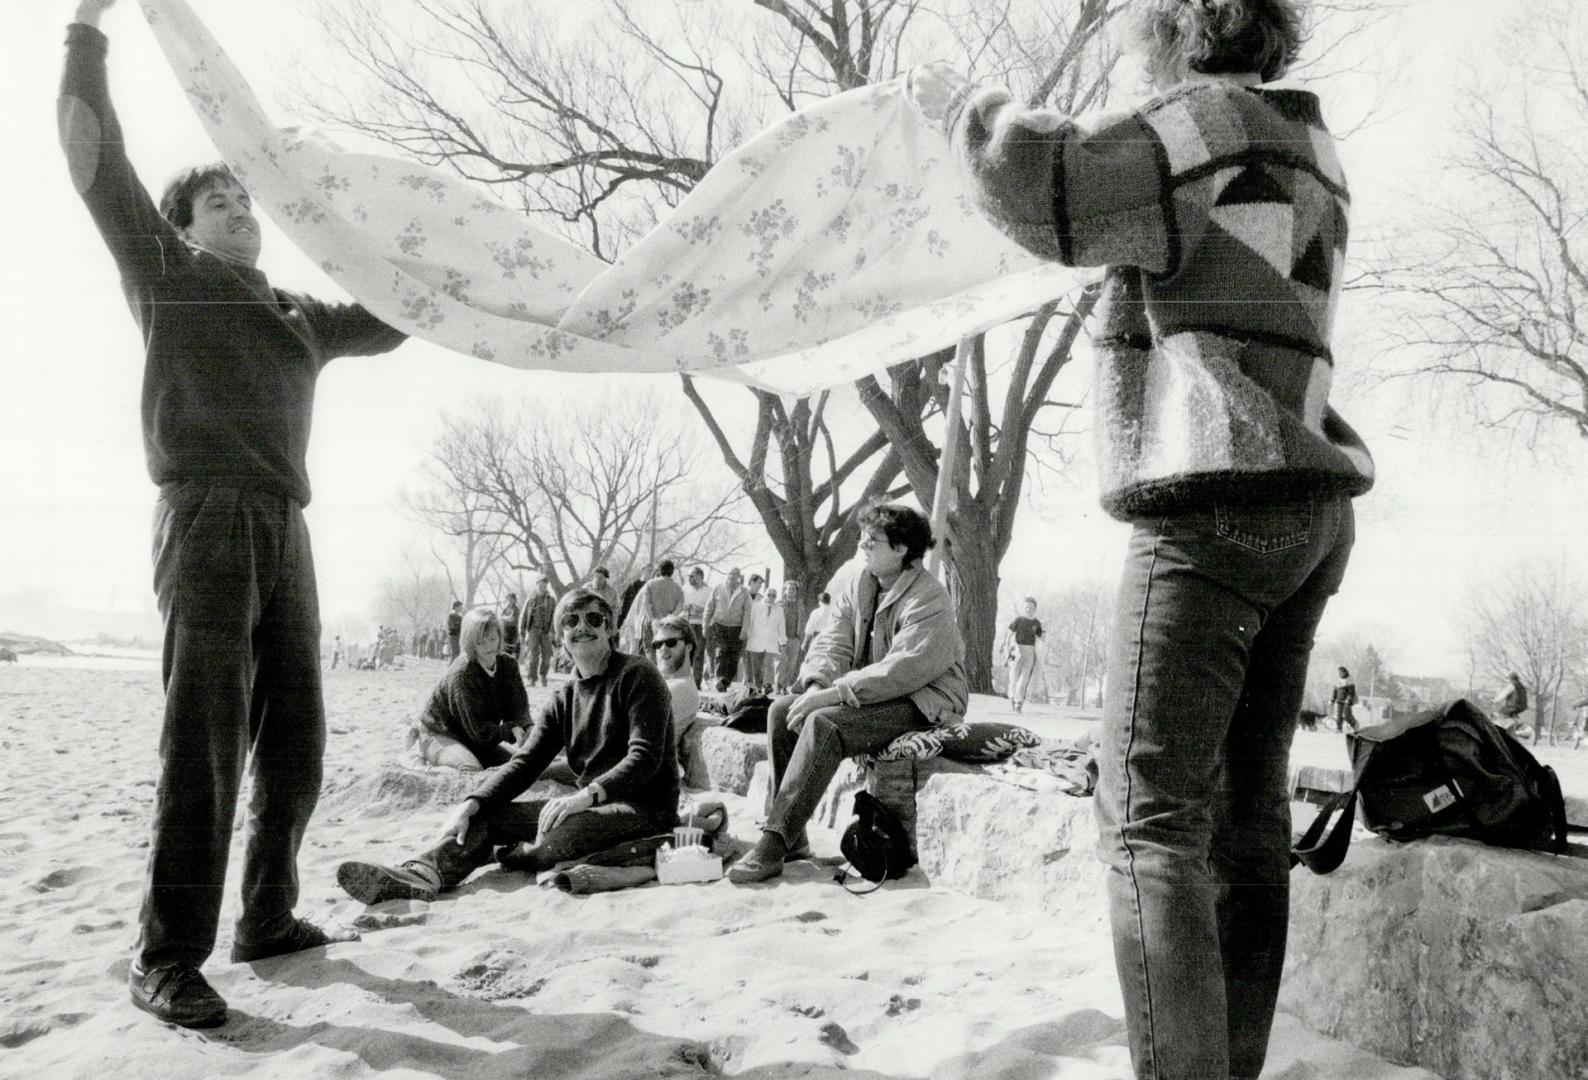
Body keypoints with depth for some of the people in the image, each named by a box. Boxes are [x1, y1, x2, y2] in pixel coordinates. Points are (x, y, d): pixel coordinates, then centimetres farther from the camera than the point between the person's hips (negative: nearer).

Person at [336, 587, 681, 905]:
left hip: (646, 808, -7)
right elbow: (524, 763, 6)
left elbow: (646, 757, -17)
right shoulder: (564, 699, 14)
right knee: (482, 816, -7)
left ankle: (498, 854, -2)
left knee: (562, 836, -34)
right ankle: (423, 873, -33)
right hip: (588, 806, 7)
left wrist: (587, 795, -30)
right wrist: (472, 804, -11)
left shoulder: (637, 675, -6)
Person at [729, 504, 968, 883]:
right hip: (870, 693, 9)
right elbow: (832, 645, 3)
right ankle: (792, 838, -8)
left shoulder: (929, 600, -16)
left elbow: (904, 670, -27)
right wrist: (817, 685, -19)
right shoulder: (858, 586, 10)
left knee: (823, 722, -30)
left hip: (922, 702, -9)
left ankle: (774, 845, -28)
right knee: (782, 710, -7)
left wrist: (835, 693, -31)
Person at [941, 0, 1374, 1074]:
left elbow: (1044, 182, -18)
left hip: (1217, 502, -9)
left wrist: (974, 108, 0)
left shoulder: (1202, 118, -3)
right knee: (1248, 813, 9)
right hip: (1313, 510, 9)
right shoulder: (1310, 151, 23)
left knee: (1152, 819, -11)